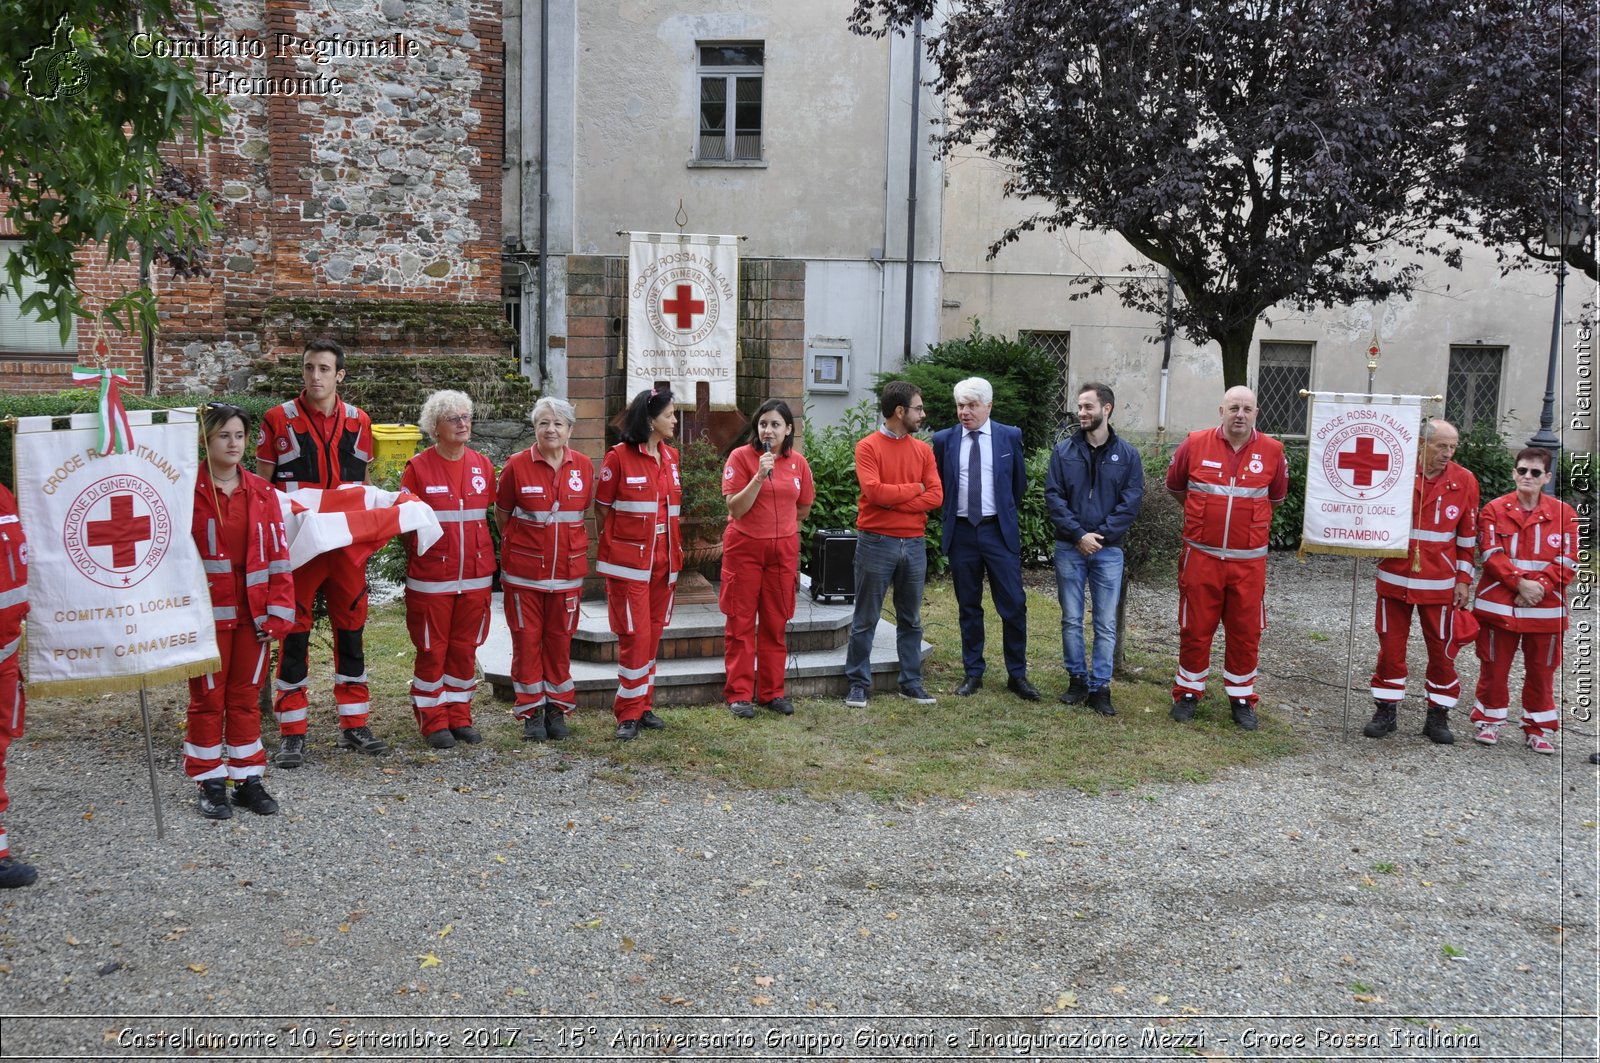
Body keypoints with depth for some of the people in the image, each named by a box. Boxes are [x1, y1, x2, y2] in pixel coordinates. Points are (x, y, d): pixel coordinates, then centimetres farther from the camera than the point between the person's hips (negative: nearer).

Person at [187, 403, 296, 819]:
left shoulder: (262, 493, 5)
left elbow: (277, 554, 5)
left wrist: (279, 611, -1)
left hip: (252, 613, 3)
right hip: (207, 613, -3)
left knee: (247, 697, 11)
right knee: (208, 698, 7)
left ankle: (247, 778, 21)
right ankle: (211, 783, 17)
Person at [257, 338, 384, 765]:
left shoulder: (358, 422, 7)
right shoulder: (278, 420, -2)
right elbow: (261, 484, 3)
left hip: (347, 545, 3)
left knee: (351, 629, 9)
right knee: (294, 633, 2)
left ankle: (354, 725, 20)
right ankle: (292, 733, 10)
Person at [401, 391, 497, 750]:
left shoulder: (483, 465, 6)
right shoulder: (418, 467, -5)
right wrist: (417, 559, -1)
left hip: (475, 577, 4)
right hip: (431, 579, -3)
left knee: (465, 649, 11)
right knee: (432, 650, 5)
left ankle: (460, 716, 23)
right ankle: (433, 721, 16)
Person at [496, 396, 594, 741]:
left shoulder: (584, 466, 0)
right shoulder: (517, 465, -6)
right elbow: (502, 515, 6)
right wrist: (518, 544, 11)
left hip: (568, 570, 2)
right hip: (524, 571, -2)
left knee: (560, 639, 9)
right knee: (527, 639, 4)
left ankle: (557, 708, 22)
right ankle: (531, 711, 16)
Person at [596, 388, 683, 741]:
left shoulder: (671, 457, 9)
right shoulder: (619, 457, -9)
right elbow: (602, 508, -4)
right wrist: (615, 545, -1)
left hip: (663, 559, 6)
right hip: (629, 561, -6)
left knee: (653, 633, 11)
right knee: (635, 635, -5)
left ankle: (643, 705, 21)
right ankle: (628, 713, 5)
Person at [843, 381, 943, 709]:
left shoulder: (923, 450, 8)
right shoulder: (868, 447, -5)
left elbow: (936, 496, -2)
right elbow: (873, 491, -18)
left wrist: (893, 499, -11)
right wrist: (915, 489, -7)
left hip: (914, 544, 5)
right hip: (876, 543, -5)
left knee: (911, 620, 12)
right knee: (865, 620, 3)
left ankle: (911, 683, 21)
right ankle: (858, 684, 12)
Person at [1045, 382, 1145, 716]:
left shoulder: (1127, 454, 1)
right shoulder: (1064, 450, 2)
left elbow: (1132, 501, -4)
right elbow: (1053, 496, -3)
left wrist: (1101, 535, -12)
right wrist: (1079, 535, -12)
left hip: (1108, 551, 0)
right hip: (1069, 549, 1)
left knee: (1106, 623, 3)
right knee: (1071, 620, 7)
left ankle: (1100, 687, 10)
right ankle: (1077, 679, 20)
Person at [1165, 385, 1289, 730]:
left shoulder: (1271, 451, 0)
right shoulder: (1195, 444, -3)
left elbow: (1277, 495, 18)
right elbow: (1174, 486, 15)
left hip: (1249, 561, 1)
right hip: (1201, 556, -1)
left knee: (1246, 632, 6)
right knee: (1195, 629, 6)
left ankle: (1241, 698, 21)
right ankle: (1188, 693, 21)